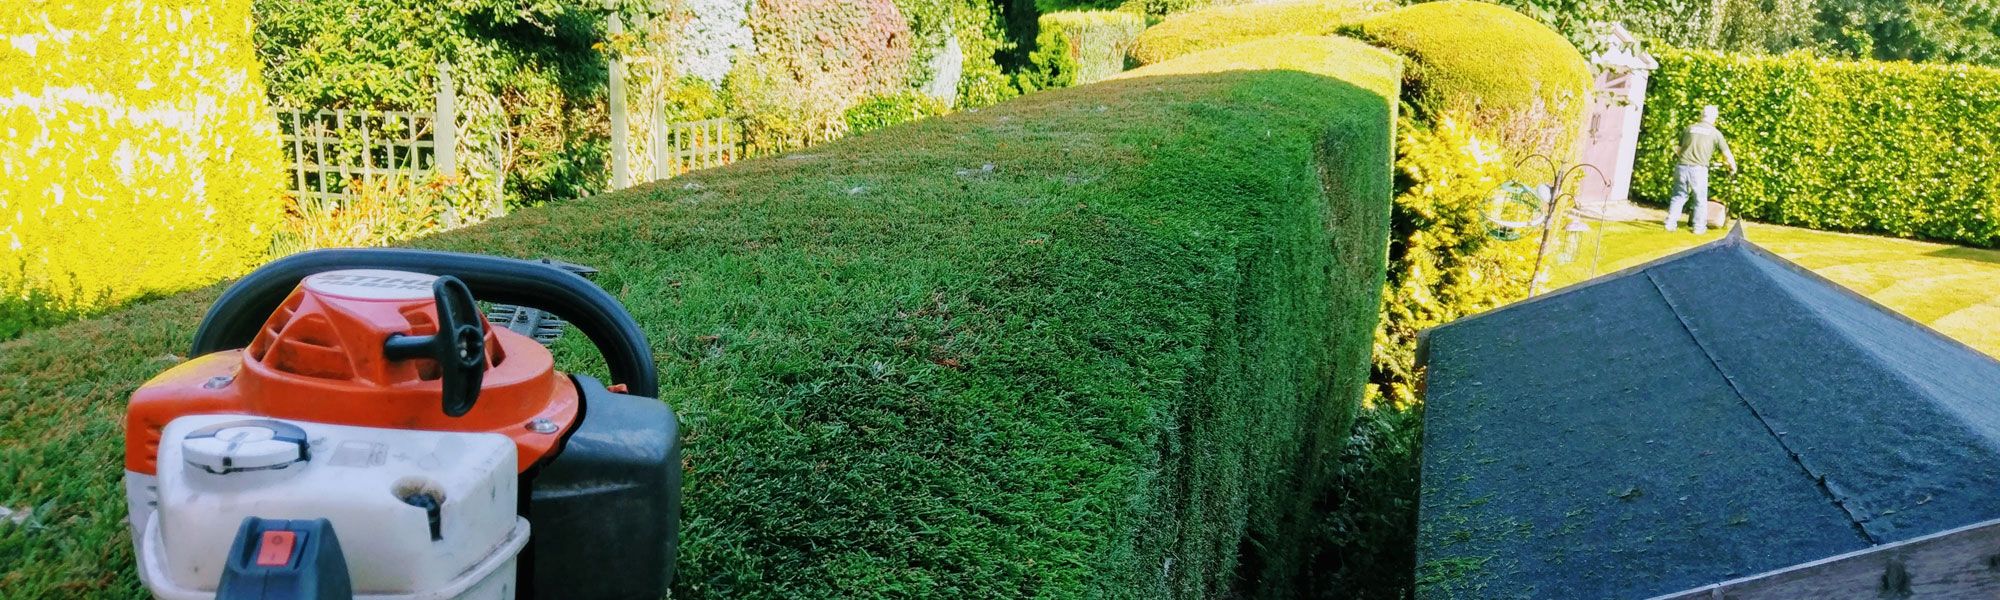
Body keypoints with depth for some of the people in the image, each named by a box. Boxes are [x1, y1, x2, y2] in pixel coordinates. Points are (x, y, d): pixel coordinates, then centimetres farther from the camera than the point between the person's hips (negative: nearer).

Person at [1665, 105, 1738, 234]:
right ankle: (1699, 227, 13)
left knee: (1679, 196, 13)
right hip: (1698, 169, -3)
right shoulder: (1715, 133, 3)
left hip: (1682, 167, 3)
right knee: (1700, 199, 10)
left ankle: (1671, 223, 10)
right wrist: (1733, 168, 25)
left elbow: (1679, 150, 20)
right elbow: (1728, 156, 7)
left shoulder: (1689, 128, 11)